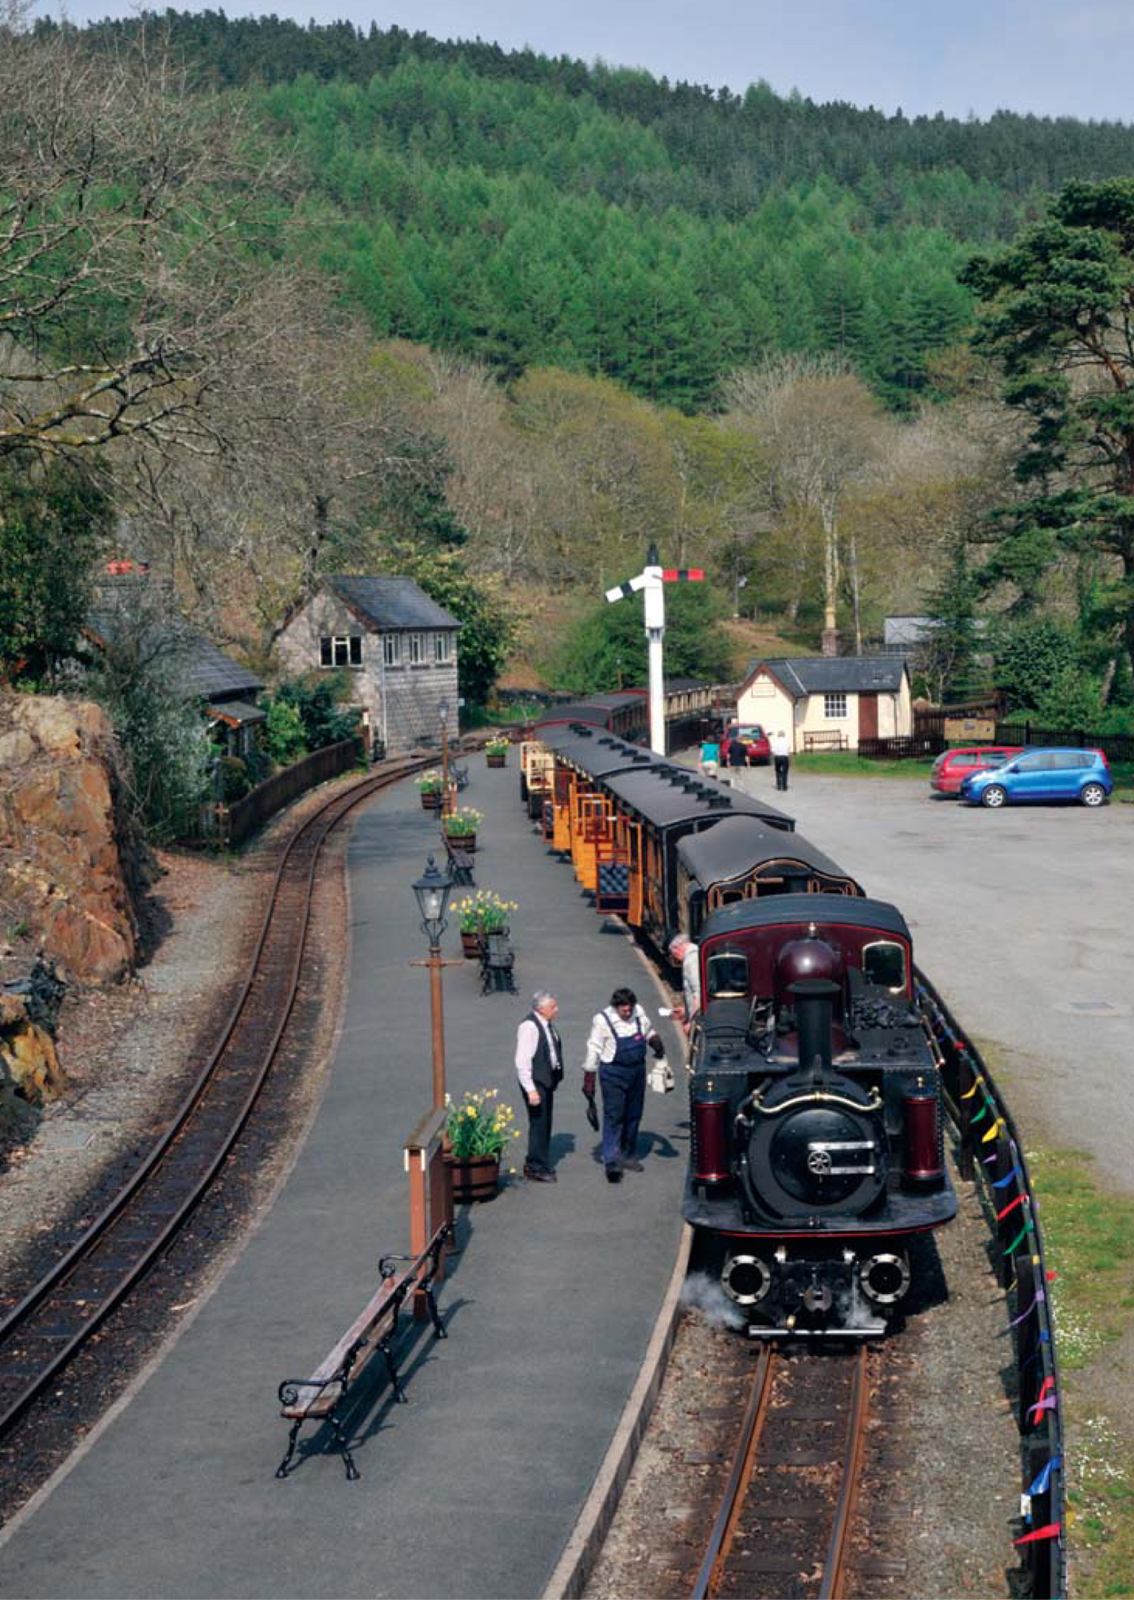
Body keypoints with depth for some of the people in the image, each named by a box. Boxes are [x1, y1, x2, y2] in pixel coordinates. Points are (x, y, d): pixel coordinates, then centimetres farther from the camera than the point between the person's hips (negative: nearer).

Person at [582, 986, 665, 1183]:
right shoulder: (602, 1020, -13)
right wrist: (588, 1083, -11)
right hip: (613, 1073, -6)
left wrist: (657, 1044, 2)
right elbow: (593, 1051, -10)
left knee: (633, 1115, 14)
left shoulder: (639, 1012, 1)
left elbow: (649, 1031, 22)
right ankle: (611, 1161, -14)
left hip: (637, 1070, 6)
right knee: (613, 1116, -11)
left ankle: (627, 1155, 28)